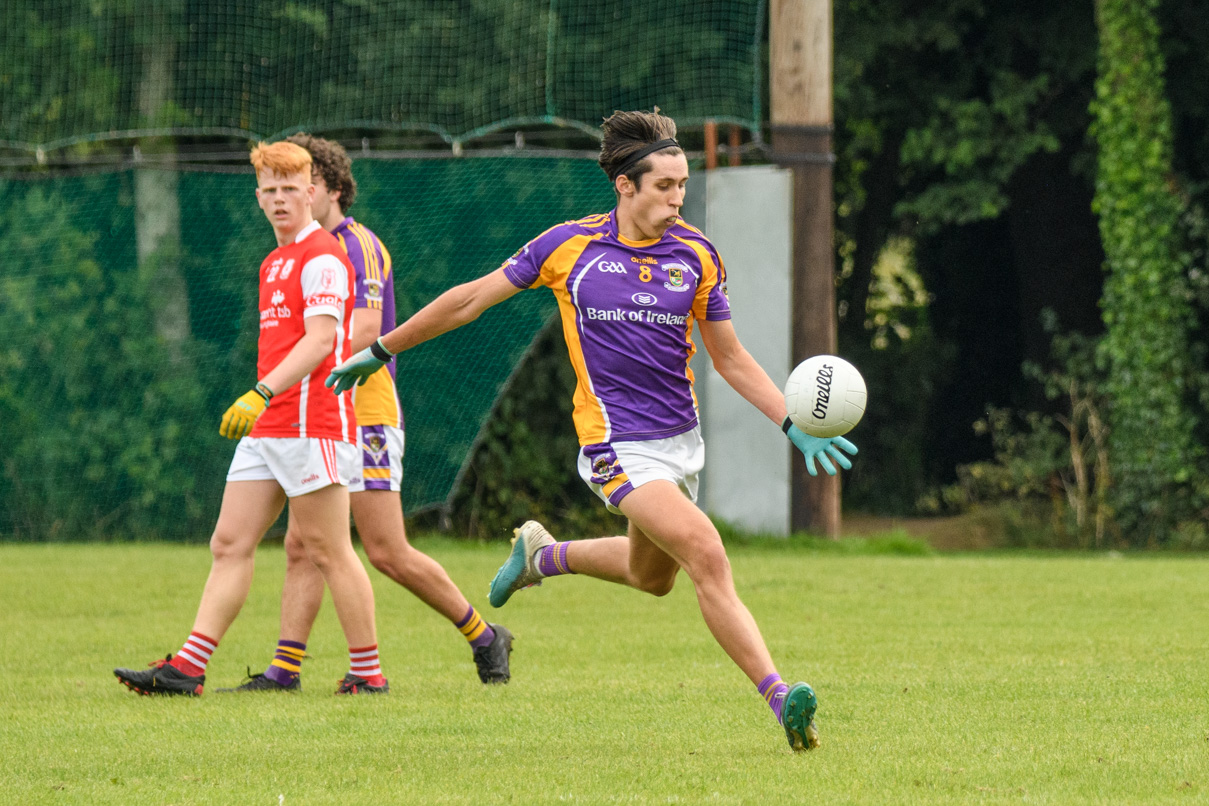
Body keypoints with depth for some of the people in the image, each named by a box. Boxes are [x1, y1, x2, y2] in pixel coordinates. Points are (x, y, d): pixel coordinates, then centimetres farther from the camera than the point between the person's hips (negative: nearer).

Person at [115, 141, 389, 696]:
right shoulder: (273, 264, 21)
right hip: (266, 430, 9)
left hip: (311, 428, -9)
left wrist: (261, 394, -27)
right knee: (230, 545, 2)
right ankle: (187, 668, -2)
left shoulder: (322, 257, -8)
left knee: (327, 551, -5)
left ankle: (368, 671, 2)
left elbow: (320, 339, -19)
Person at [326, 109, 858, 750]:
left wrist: (795, 426, -2)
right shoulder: (569, 246, -8)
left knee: (652, 575, 22)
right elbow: (472, 299, 4)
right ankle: (779, 701, -22)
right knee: (709, 559, -21)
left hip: (681, 438, 6)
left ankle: (542, 555, 49)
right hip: (618, 445, -6)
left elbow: (731, 358, 10)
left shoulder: (696, 256, 0)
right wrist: (381, 350, 9)